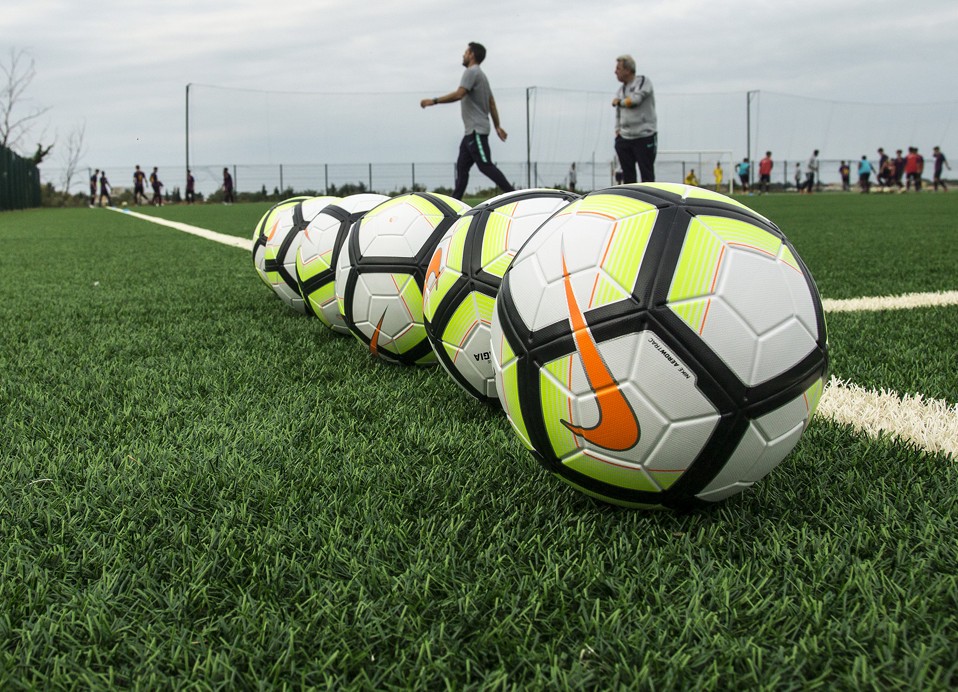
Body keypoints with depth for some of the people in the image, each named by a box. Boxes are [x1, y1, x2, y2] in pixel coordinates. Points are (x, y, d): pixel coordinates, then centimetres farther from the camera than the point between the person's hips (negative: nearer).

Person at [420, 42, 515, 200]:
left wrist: (434, 101, -21)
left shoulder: (472, 72, -10)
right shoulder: (481, 75, 21)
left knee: (485, 166, -13)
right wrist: (497, 126, 20)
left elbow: (459, 94, -23)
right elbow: (492, 103, 20)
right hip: (472, 130, 10)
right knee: (462, 166, 7)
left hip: (476, 130, -10)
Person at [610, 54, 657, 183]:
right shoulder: (621, 90, 16)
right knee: (628, 173, 6)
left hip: (645, 137, -6)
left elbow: (635, 100, -18)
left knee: (646, 173, -5)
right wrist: (618, 131, 10)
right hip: (625, 138, 6)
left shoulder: (643, 81, -2)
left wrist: (618, 102, -1)